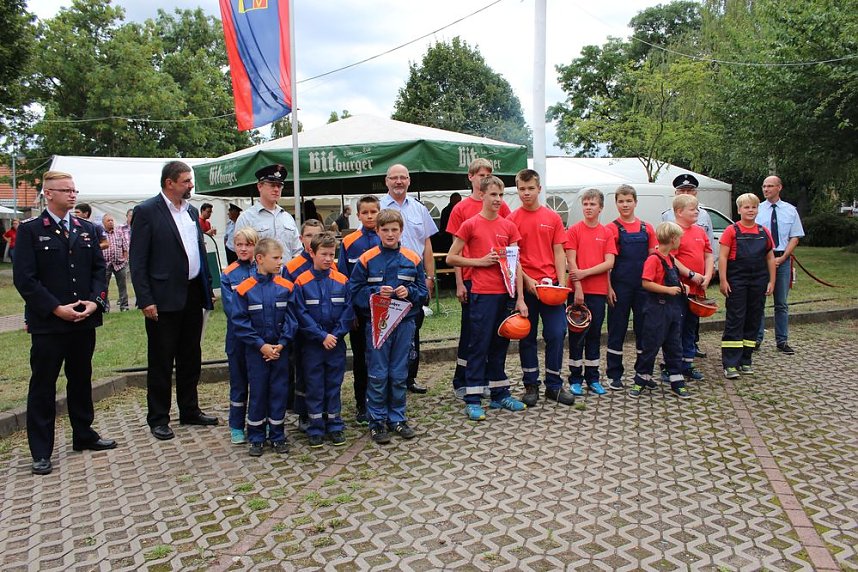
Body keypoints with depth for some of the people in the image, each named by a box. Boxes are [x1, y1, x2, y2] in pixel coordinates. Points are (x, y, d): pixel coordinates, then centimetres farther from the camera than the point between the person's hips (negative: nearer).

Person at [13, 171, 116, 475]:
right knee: (43, 387, 5)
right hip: (47, 324, -4)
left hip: (84, 321, 5)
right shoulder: (30, 230, -4)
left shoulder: (87, 228, 9)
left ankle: (84, 435, 31)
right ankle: (41, 452, 14)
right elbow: (24, 278, -9)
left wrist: (94, 301, -7)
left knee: (81, 380, 16)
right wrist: (56, 308, -16)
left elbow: (99, 268, 9)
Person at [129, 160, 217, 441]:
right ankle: (158, 418, 17)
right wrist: (145, 300, -16)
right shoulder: (146, 211, -8)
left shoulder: (191, 211, 12)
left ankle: (190, 411, 28)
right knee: (161, 362, 4)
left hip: (193, 294, 7)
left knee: (191, 358, 15)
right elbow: (138, 261, -11)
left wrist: (208, 287, 11)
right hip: (164, 299, -7)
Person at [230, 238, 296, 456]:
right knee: (257, 392, 8)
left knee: (279, 391, 8)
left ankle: (278, 436, 22)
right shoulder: (244, 289, -9)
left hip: (280, 349, 2)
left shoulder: (286, 287, -4)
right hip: (256, 350, -2)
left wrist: (282, 343, -12)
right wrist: (261, 345, -13)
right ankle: (256, 438, 22)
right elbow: (239, 322, -8)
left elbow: (291, 318, -1)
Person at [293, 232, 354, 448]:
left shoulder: (342, 281, -1)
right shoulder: (302, 282, -7)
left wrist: (336, 335, -12)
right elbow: (301, 315, -9)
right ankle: (316, 428, 19)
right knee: (314, 386, 7)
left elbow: (348, 311, -2)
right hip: (311, 343, -1)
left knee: (334, 385, 11)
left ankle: (335, 426, 23)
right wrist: (322, 336, -14)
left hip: (337, 343, 2)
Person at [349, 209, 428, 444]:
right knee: (378, 375, 4)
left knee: (399, 375, 11)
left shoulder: (412, 259, 2)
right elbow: (354, 291, -2)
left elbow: (423, 290, 6)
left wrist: (409, 292, -13)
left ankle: (397, 419, 24)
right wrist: (376, 292, -17)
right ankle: (377, 421, 16)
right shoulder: (366, 259, -3)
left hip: (405, 322, 2)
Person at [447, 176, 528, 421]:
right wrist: (480, 261, -11)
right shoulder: (470, 225, -3)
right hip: (482, 294, -4)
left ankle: (500, 394, 25)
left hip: (506, 293, 5)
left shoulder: (509, 226, 8)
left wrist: (520, 298, 2)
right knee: (479, 346, 0)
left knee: (500, 344, 13)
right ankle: (472, 401, 7)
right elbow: (451, 258, 0)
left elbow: (516, 263, 7)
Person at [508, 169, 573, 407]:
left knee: (557, 334, 1)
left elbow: (559, 253, 6)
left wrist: (561, 283, -4)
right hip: (525, 286, -2)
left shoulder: (553, 218, 7)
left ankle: (554, 385, 15)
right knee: (527, 337, 6)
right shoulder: (512, 219, 0)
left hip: (551, 284, 2)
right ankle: (531, 385, 18)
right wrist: (526, 280, -12)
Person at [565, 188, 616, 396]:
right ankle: (575, 379, 12)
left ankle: (592, 378, 19)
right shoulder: (574, 230, -1)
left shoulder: (606, 233, 7)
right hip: (578, 291, -3)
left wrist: (585, 273, -14)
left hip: (598, 291, 3)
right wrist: (577, 288, -14)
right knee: (577, 334, 3)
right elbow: (571, 262, -7)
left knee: (594, 335, 10)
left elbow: (609, 263, -2)